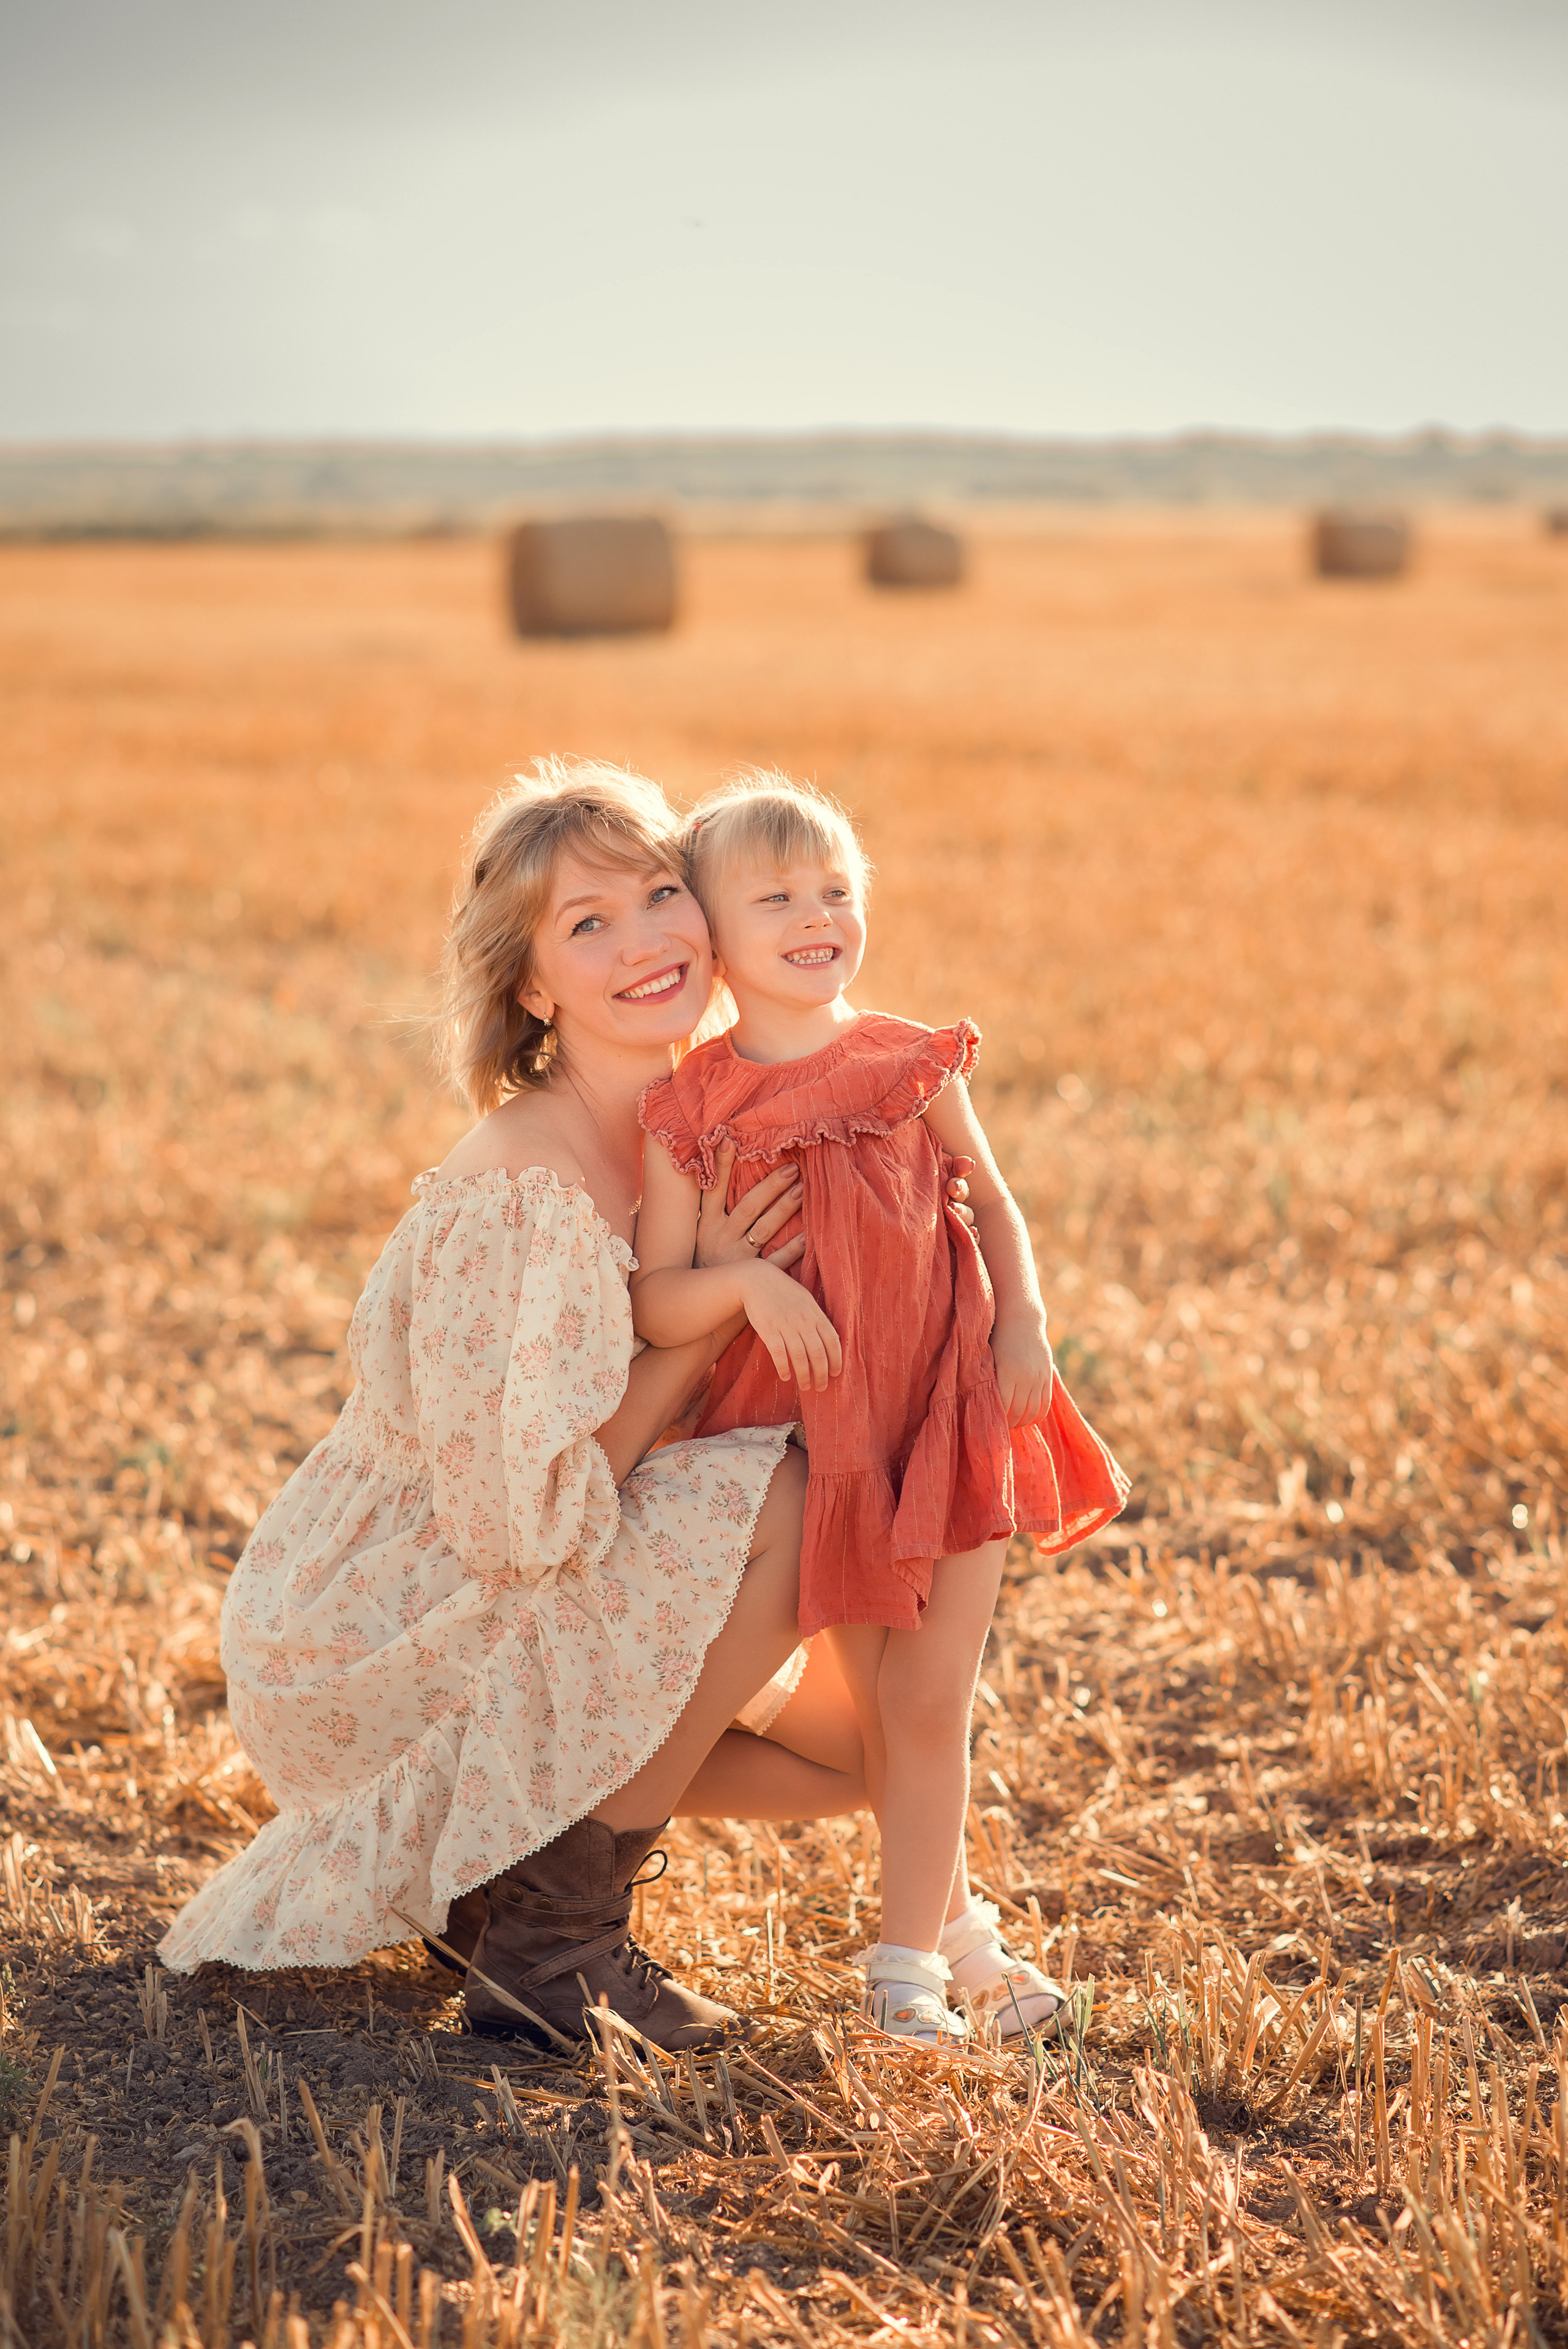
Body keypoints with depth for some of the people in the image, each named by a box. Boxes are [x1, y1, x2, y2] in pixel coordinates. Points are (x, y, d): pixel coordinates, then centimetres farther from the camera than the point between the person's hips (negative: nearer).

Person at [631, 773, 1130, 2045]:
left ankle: (906, 1961, 12)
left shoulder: (914, 1064, 0)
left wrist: (1023, 1324, -4)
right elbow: (651, 1304, -5)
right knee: (883, 1709, 10)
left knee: (931, 1704, 1)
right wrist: (744, 1283, -23)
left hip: (950, 1410, 0)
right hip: (808, 1434, 0)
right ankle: (959, 1921, 28)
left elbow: (991, 1204, 11)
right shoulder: (689, 1116, -4)